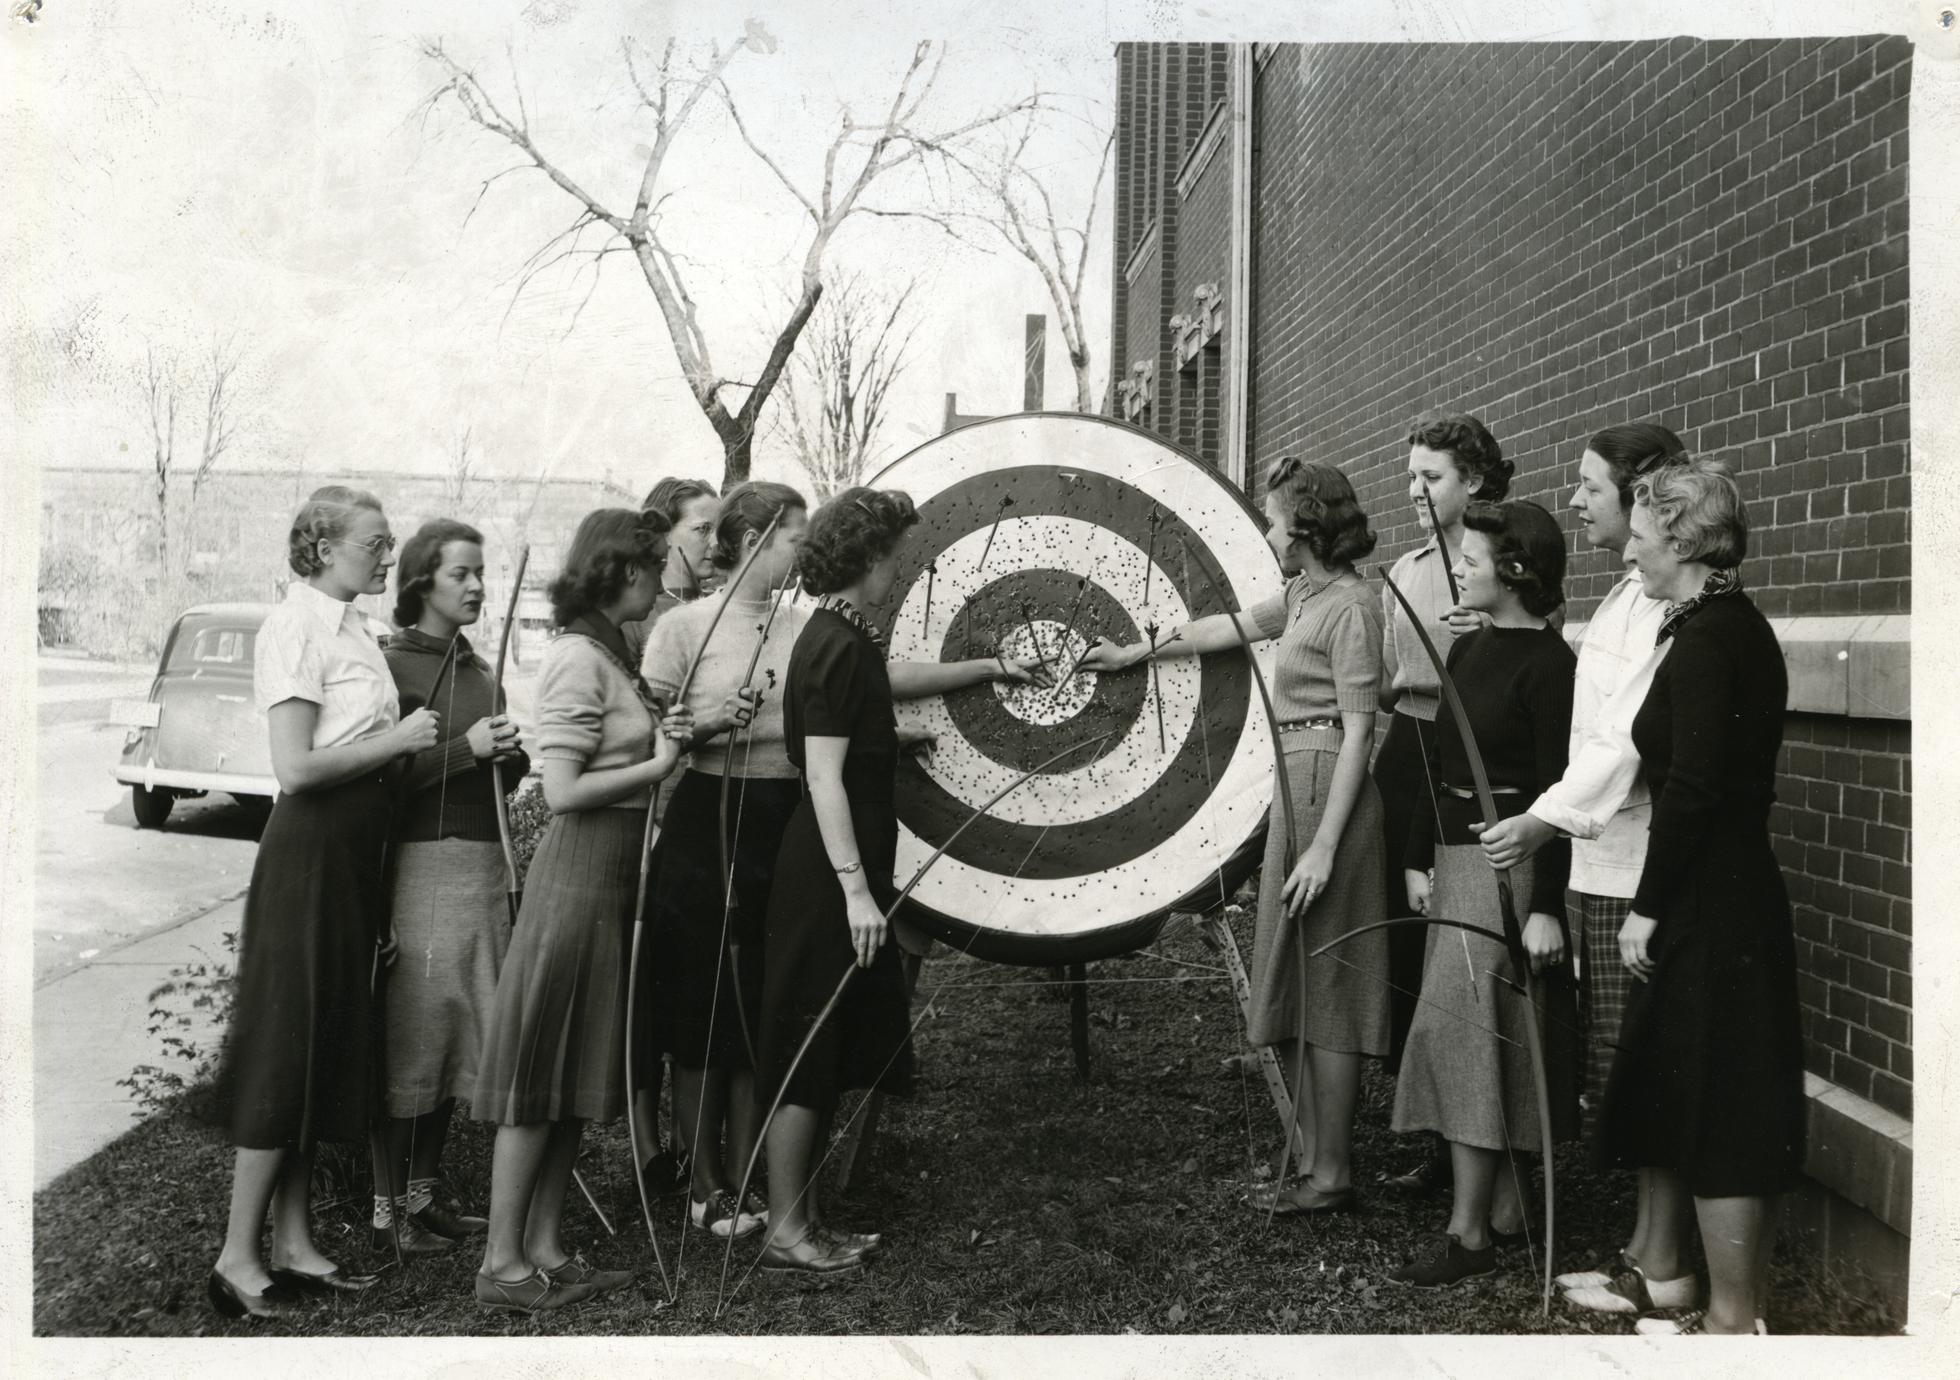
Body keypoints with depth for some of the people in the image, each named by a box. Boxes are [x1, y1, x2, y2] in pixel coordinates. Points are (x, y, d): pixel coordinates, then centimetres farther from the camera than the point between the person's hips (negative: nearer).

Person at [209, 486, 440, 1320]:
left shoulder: (351, 629, 12)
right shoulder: (297, 627, -13)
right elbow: (296, 769, -21)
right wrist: (396, 740, -14)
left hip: (356, 851, 9)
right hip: (310, 851, -9)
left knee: (330, 1048, 12)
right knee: (287, 1045, -3)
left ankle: (293, 1245, 22)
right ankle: (237, 1257, 6)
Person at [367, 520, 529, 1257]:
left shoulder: (479, 670, 16)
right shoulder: (395, 665, -7)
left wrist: (511, 754, 2)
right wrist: (465, 748, -18)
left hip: (485, 863, 7)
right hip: (423, 861, -7)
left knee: (456, 1034, 10)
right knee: (411, 1036, -3)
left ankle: (423, 1192, 20)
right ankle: (389, 1205, 6)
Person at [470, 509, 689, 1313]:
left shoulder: (608, 654, 14)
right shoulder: (577, 658, -15)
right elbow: (563, 791, -20)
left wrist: (663, 737, 6)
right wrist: (658, 763, -12)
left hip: (610, 876, 10)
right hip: (578, 874, -10)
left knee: (574, 1070, 12)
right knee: (540, 1072, -3)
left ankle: (545, 1253, 20)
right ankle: (501, 1263, 5)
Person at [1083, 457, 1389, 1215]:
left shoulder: (1351, 606, -13)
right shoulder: (1302, 596, 13)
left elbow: (1357, 729, -18)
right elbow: (1231, 626, 28)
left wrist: (1324, 846, -22)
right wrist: (1136, 653, 35)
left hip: (1326, 788, -9)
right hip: (1295, 784, 9)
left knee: (1321, 981, -4)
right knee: (1296, 980, 13)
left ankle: (1330, 1177, 3)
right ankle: (1314, 1152, 21)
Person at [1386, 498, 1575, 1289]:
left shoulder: (1546, 663, -13)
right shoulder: (1467, 650, 12)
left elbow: (1556, 790, -16)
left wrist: (1546, 906, -19)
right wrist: (1418, 858, 13)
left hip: (1508, 861, -8)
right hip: (1456, 855, 8)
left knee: (1459, 1018, -10)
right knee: (1481, 1030, 10)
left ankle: (1469, 1232, -4)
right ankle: (1506, 1212, 20)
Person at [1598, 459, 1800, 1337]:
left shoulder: (1707, 637, -17)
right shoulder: (1733, 626, 12)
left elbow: (1693, 787, -22)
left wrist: (1648, 905, -16)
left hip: (1707, 902, -10)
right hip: (1722, 892, 10)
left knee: (1715, 1102, -1)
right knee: (1664, 1083, 21)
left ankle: (1735, 1316, 8)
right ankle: (1662, 1262, 36)